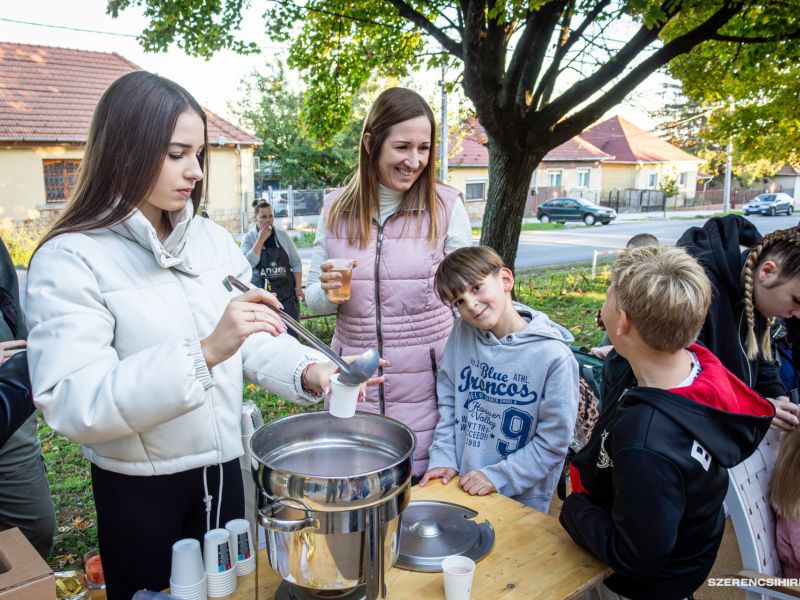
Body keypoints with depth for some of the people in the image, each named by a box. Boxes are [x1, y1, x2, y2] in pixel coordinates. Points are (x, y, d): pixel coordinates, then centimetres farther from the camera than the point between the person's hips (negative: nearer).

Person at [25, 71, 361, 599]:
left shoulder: (213, 239, 0)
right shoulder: (69, 259, -16)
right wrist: (203, 352, -36)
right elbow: (73, 403, -26)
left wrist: (308, 371, -21)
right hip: (137, 490, -4)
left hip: (223, 470, 5)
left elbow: (254, 341, -1)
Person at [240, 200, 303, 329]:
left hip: (287, 292, 2)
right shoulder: (249, 238, 0)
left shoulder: (283, 235, 6)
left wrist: (298, 287, 1)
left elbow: (296, 262, 9)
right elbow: (249, 263, -16)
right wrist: (261, 239, -16)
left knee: (291, 331, -1)